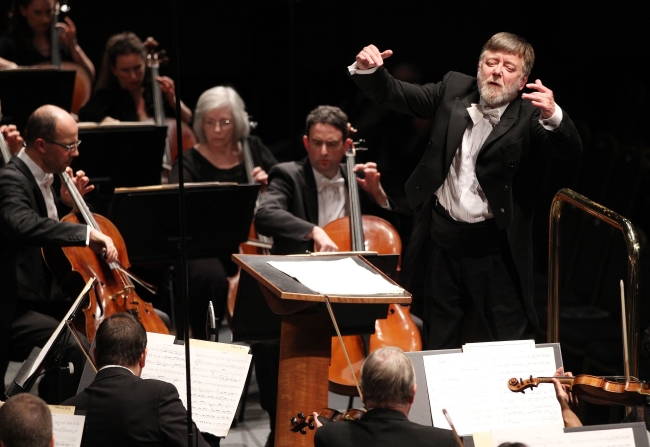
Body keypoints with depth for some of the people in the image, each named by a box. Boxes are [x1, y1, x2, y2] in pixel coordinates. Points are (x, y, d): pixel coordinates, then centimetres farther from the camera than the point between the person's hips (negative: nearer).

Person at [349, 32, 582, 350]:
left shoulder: (529, 117, -10)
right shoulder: (453, 89, 4)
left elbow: (570, 150, -25)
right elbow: (395, 94, 8)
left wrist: (552, 116, -44)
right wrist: (368, 70, -12)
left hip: (494, 251, -4)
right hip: (442, 242, 4)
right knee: (439, 340, 18)